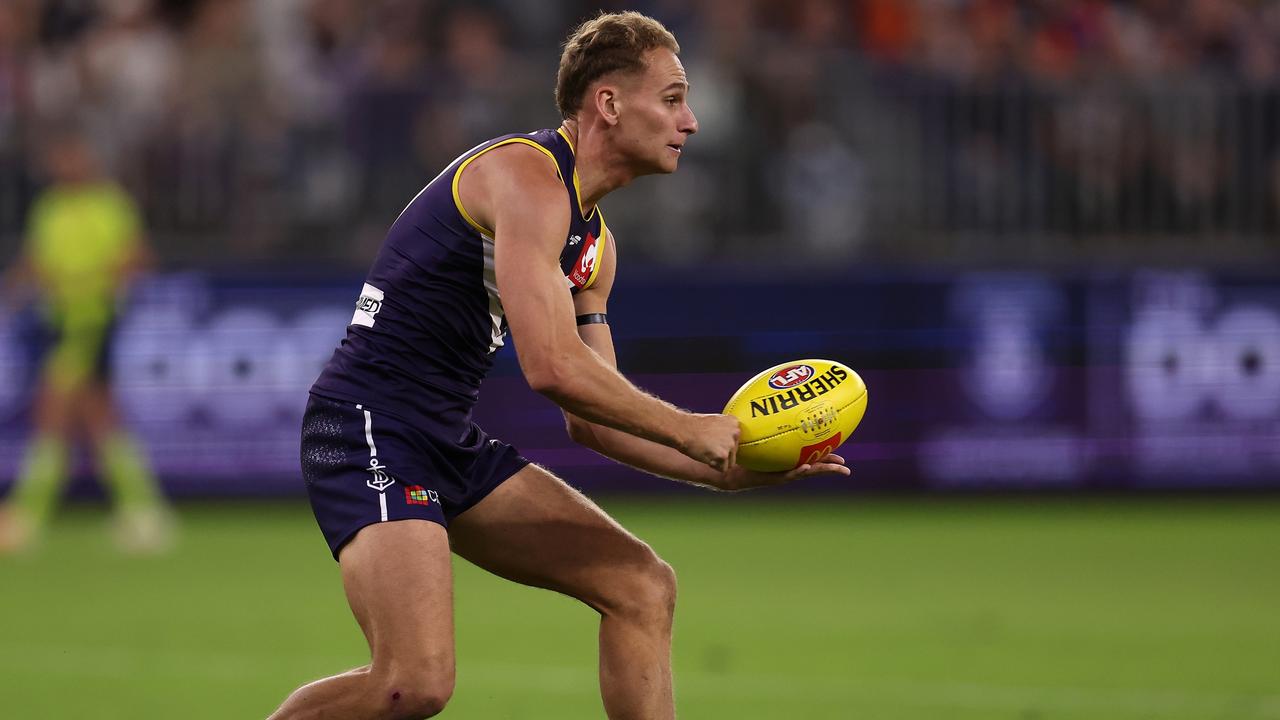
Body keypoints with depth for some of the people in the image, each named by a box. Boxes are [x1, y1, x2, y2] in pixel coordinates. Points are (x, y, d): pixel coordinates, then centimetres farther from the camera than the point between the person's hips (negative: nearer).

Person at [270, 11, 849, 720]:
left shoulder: (594, 240, 16)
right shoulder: (530, 177, -15)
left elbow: (590, 419, 18)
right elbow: (551, 366, -25)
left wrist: (726, 470, 8)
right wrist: (689, 430, -14)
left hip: (453, 446, 10)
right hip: (371, 429, -10)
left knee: (643, 587, 5)